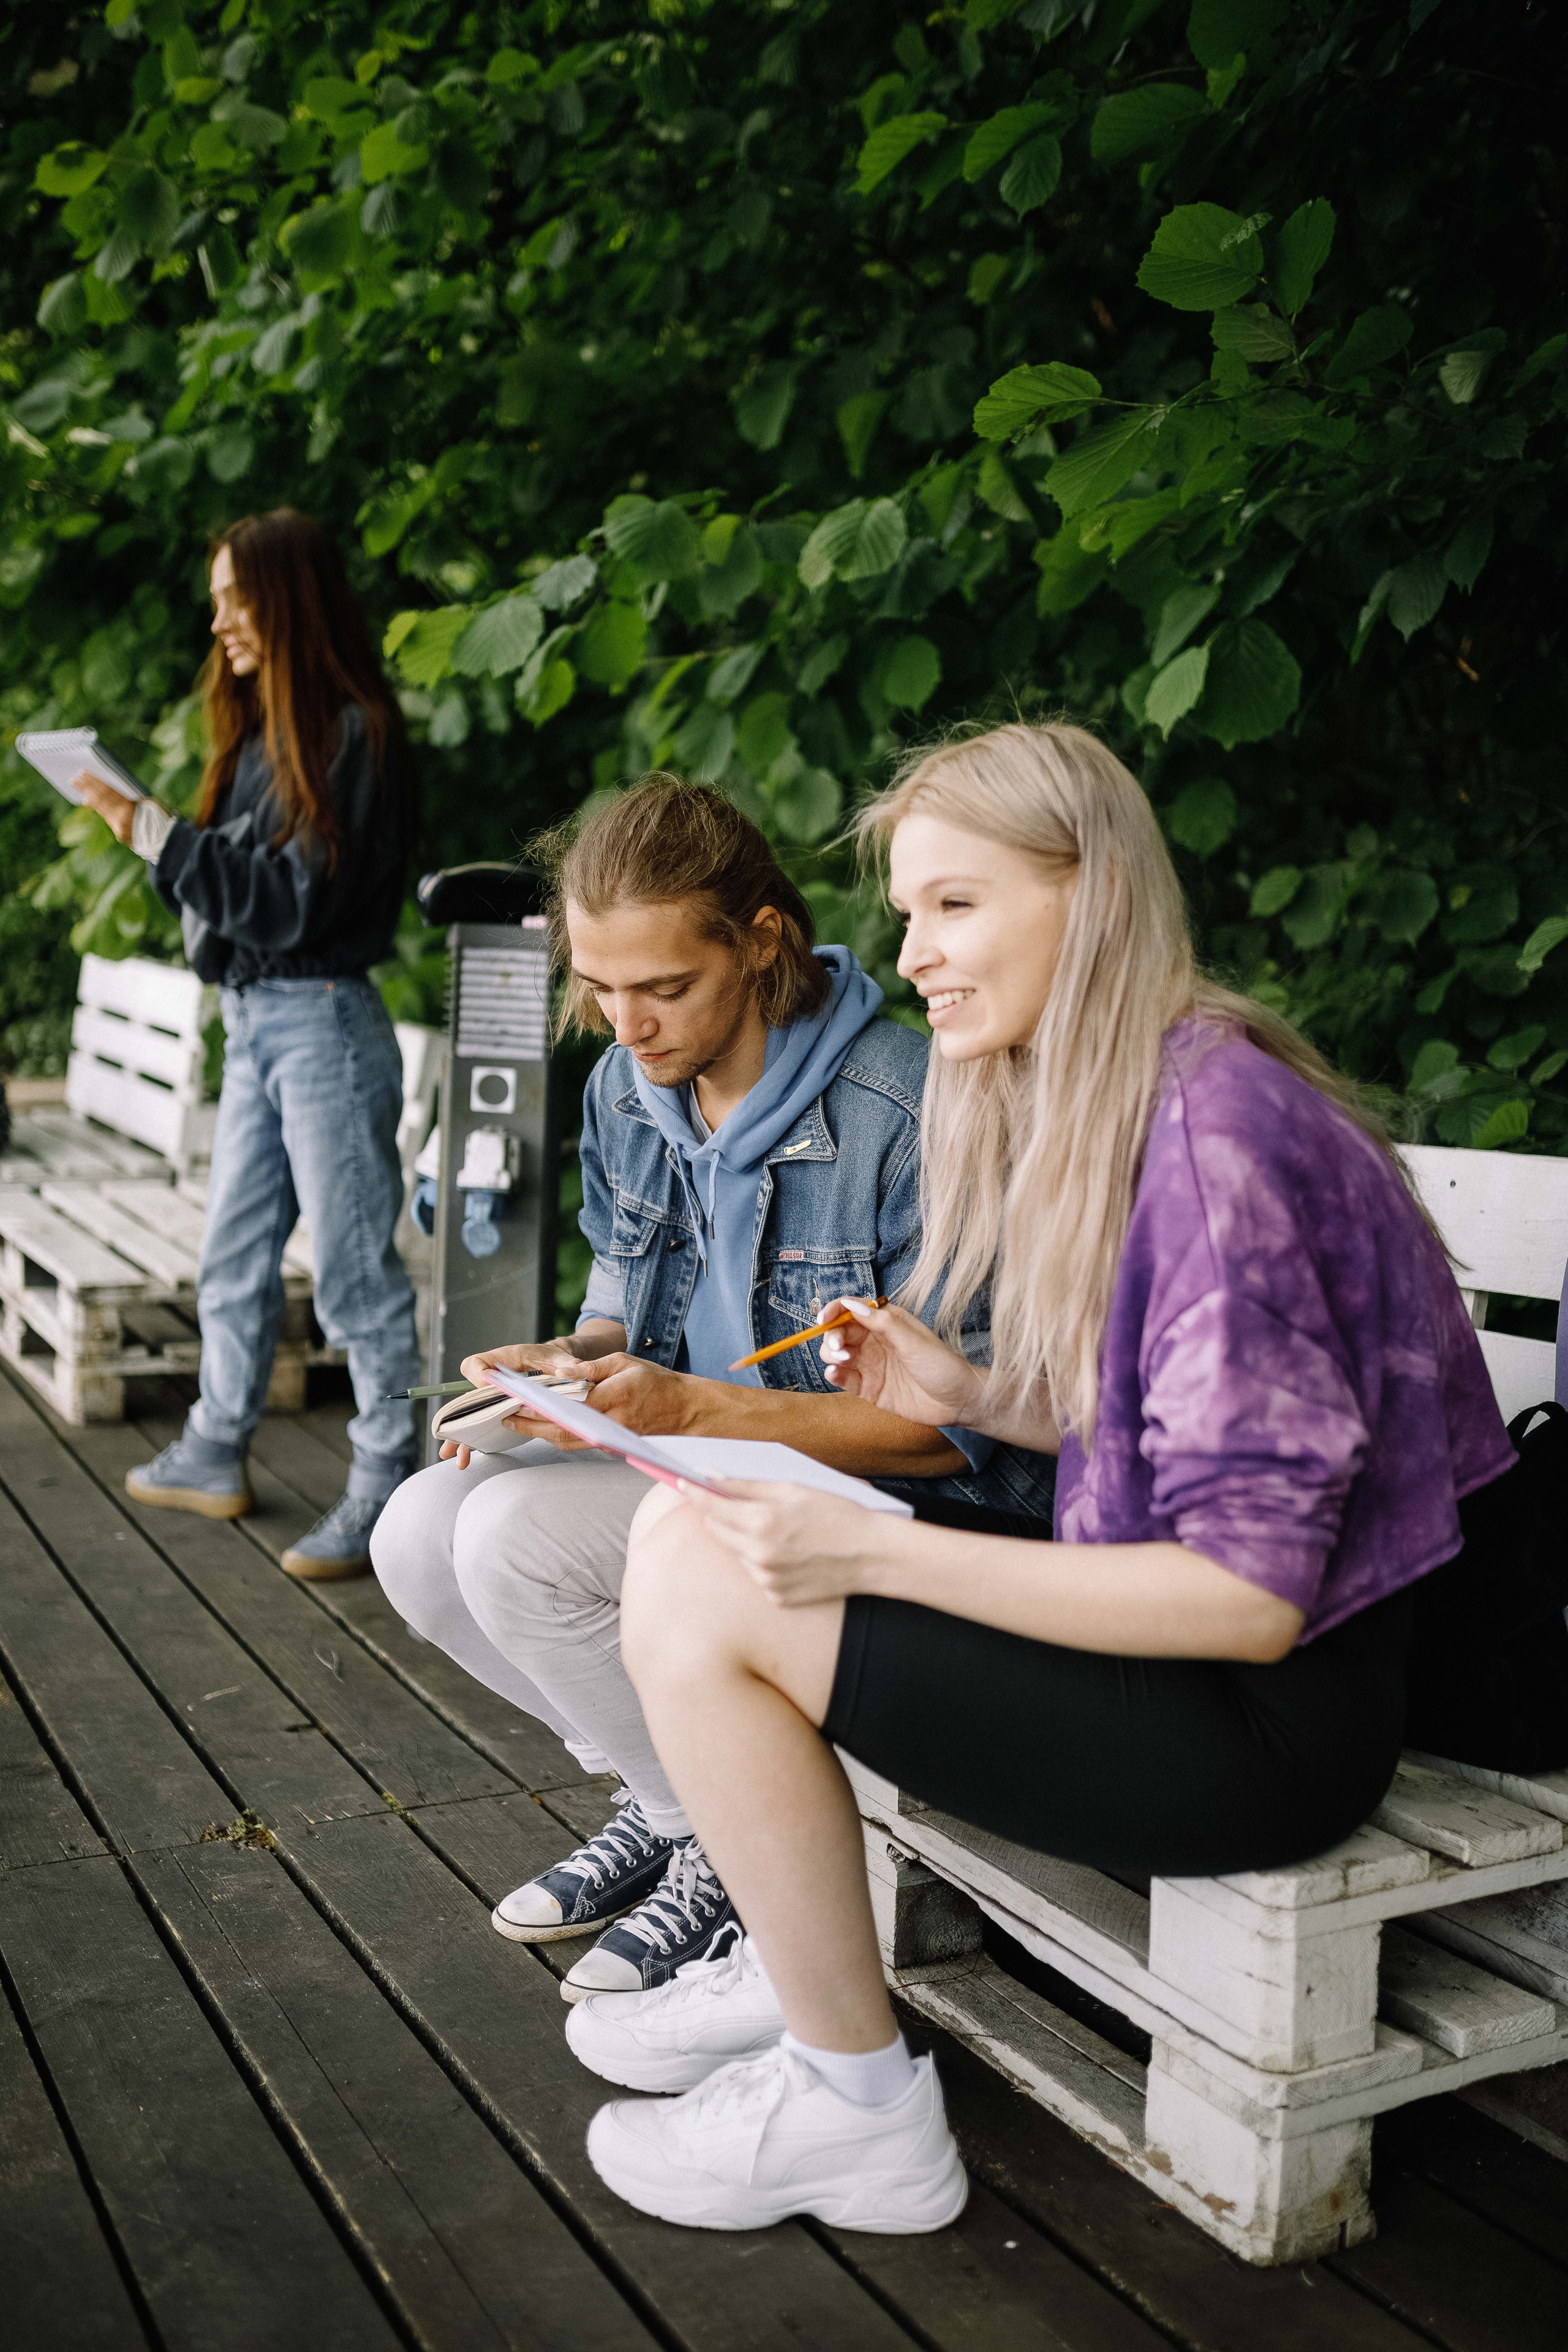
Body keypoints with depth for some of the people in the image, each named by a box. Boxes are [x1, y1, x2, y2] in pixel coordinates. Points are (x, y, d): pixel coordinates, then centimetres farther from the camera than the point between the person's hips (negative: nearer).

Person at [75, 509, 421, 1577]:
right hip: (251, 1020, 9)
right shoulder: (262, 729, 13)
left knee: (356, 1267, -3)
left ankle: (390, 1493, 5)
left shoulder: (352, 734, -13)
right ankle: (216, 1455, 30)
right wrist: (151, 835, 0)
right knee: (235, 1256, 17)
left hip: (323, 1023, -9)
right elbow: (227, 880, 14)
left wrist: (160, 834, -18)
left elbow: (294, 900, -19)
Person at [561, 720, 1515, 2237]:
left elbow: (1253, 1592, -24)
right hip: (1177, 1649, 10)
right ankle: (790, 1969, 20)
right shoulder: (1093, 1111, 8)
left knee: (696, 1590, -16)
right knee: (686, 1525, 9)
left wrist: (876, 1554, -25)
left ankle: (860, 2112, 1)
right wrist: (978, 1401, 1)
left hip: (1275, 1715, -10)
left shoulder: (1215, 1131, -23)